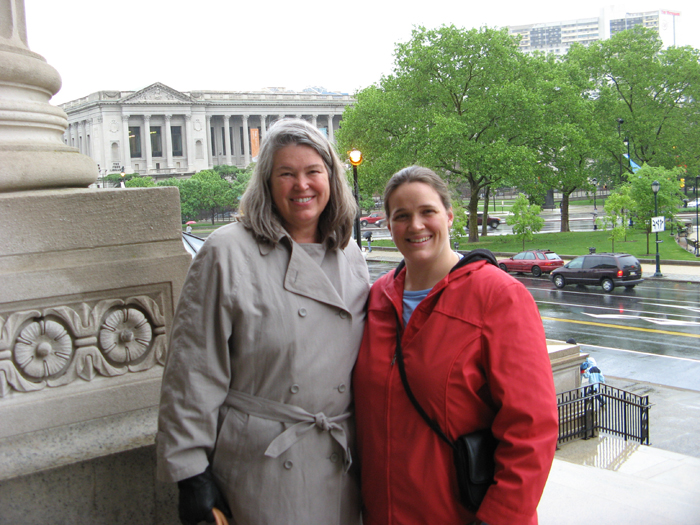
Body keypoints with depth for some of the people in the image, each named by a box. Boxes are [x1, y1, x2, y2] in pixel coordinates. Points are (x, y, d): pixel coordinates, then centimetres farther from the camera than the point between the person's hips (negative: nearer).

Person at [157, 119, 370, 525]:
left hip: (342, 461, 5)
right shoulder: (228, 253, -10)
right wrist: (190, 470, -10)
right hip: (262, 466, -4)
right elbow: (195, 370, -10)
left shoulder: (351, 256, 7)